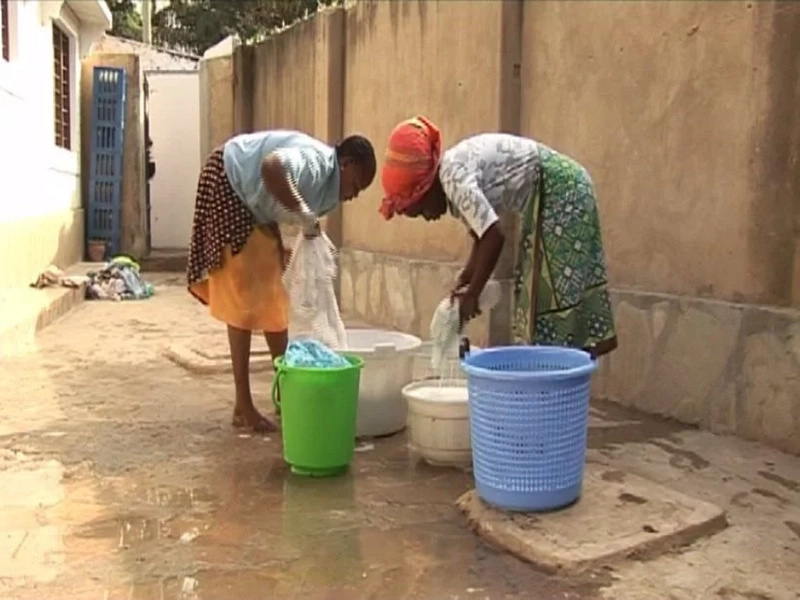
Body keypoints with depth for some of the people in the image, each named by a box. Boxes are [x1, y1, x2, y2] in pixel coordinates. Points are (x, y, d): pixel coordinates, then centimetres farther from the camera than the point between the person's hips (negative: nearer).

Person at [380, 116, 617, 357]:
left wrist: (472, 294, -20)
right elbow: (481, 234, 13)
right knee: (538, 282, 11)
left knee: (561, 281, -8)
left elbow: (494, 237, -29)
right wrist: (464, 279, 2)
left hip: (559, 188, -10)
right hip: (541, 195, 10)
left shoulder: (454, 176, -24)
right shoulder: (450, 180, 6)